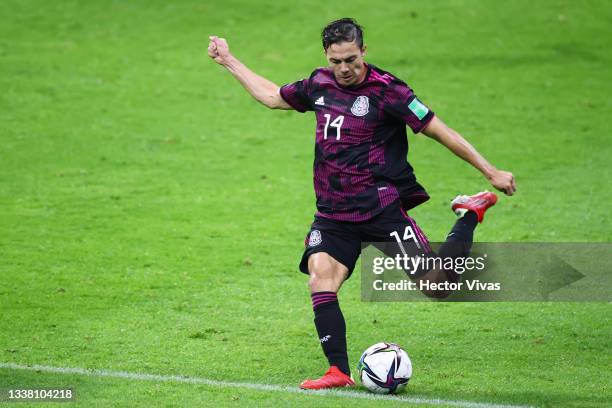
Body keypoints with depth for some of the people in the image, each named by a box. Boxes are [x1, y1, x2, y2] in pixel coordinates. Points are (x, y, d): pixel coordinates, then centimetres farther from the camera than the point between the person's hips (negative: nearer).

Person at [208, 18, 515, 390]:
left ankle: (470, 215, 14)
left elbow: (440, 131, -8)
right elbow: (273, 97, 28)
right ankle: (339, 372, -15)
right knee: (320, 281, -18)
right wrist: (229, 61, 31)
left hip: (381, 208, -5)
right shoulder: (319, 84, 8)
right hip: (333, 214, 5)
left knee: (436, 281, -13)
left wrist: (491, 172, -9)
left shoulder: (385, 90, -10)